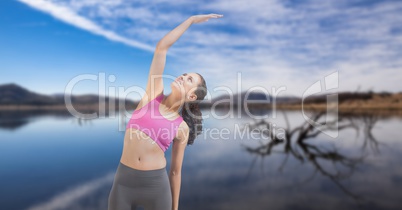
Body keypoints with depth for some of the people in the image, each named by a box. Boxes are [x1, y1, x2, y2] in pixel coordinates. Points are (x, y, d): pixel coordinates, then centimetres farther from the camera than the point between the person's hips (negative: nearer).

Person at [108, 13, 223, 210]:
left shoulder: (182, 127, -3)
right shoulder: (153, 94, -1)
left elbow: (175, 171, 5)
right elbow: (161, 47, -4)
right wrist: (191, 19, 3)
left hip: (156, 184, -1)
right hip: (123, 180, 2)